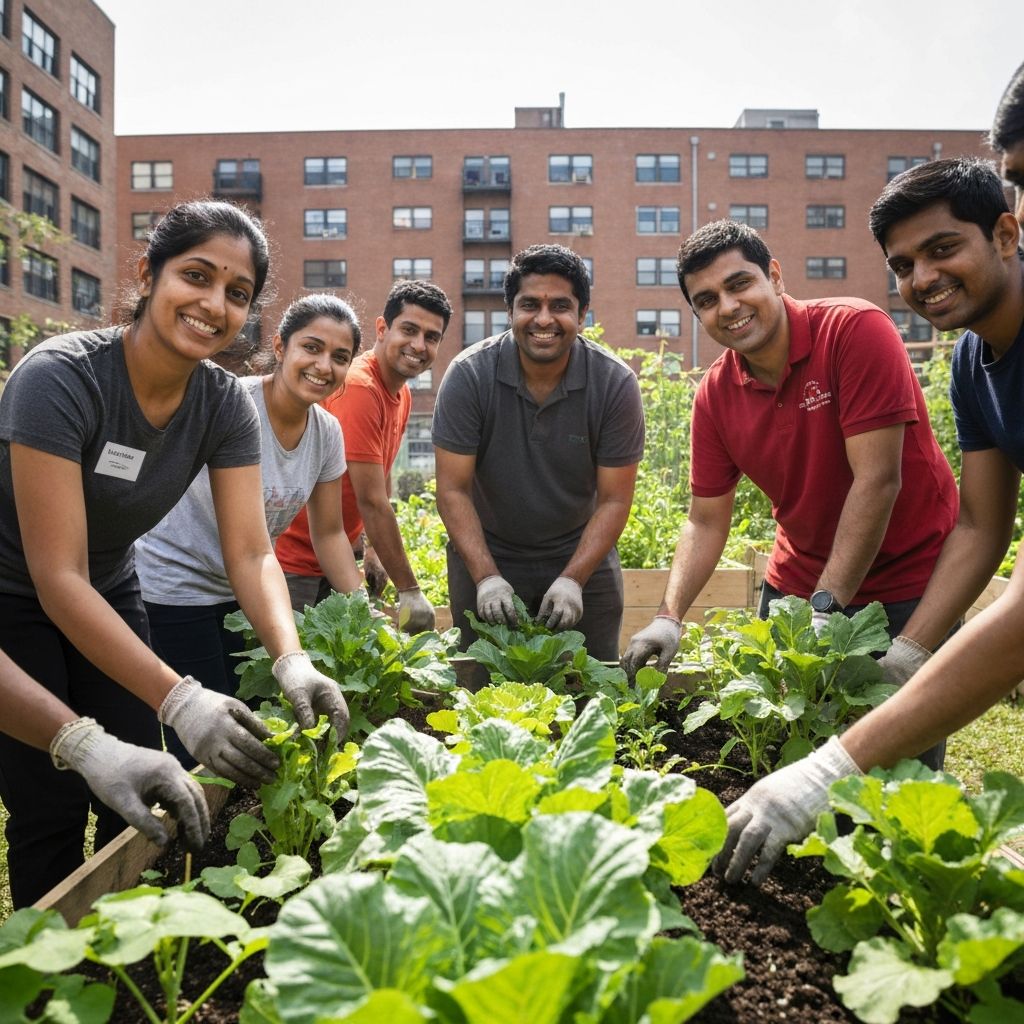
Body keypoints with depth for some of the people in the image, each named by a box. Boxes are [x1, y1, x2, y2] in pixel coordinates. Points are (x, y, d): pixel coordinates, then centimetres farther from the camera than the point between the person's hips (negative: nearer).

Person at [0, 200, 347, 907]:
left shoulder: (226, 404, -13)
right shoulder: (61, 378, -30)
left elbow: (250, 551, -16)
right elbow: (58, 579, -32)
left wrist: (292, 658, -34)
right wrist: (179, 700, -39)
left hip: (109, 592, 5)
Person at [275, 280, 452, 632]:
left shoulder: (401, 394, 7)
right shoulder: (358, 388, -22)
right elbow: (372, 501, -24)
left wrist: (373, 550, 7)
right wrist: (409, 590, -19)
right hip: (295, 565, -8)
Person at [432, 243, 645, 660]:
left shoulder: (615, 383, -14)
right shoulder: (469, 375, -15)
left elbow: (614, 499, -11)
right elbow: (453, 490, -14)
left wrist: (573, 579, -22)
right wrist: (487, 577, -23)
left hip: (581, 552, 1)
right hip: (485, 552, 0)